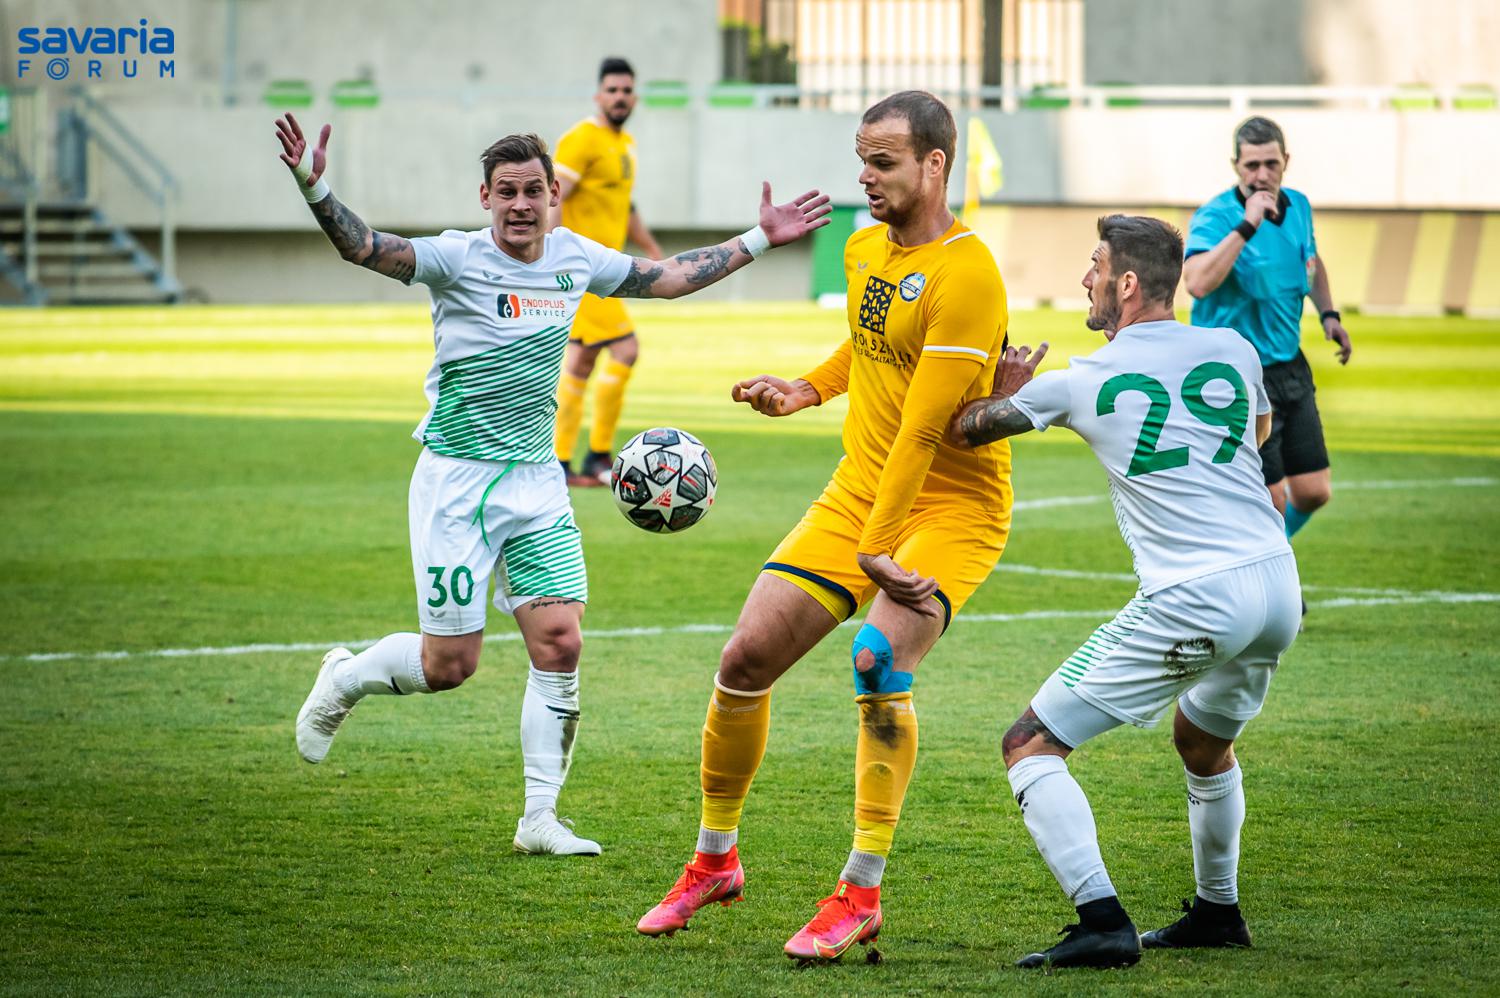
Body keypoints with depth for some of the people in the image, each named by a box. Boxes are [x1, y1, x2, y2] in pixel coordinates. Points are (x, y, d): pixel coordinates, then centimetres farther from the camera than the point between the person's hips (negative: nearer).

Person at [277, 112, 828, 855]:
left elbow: (668, 277, 20)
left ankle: (539, 818, 2)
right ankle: (343, 679, 28)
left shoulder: (575, 258, 4)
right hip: (456, 482, -5)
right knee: (449, 665, -3)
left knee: (559, 644, -6)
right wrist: (314, 189, -45)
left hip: (536, 480, 5)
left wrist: (758, 241, 19)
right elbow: (361, 247, -27)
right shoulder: (458, 259, -13)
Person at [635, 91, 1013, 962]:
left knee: (880, 661, -30)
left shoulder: (966, 275, -21)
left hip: (952, 505, -8)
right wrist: (806, 390, 11)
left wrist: (877, 548, -26)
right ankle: (715, 860, 23)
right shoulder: (866, 248, 6)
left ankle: (861, 893, -21)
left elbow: (924, 428, -24)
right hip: (856, 496, 8)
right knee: (745, 661, 2)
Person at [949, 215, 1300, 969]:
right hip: (1278, 587, 6)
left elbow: (963, 429, 16)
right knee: (1204, 740, 34)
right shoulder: (1233, 351, 11)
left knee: (1030, 745, 1)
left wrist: (1006, 390, 37)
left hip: (1191, 599, -6)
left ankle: (1103, 923, -12)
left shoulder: (1084, 381, 1)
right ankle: (1217, 911, 44)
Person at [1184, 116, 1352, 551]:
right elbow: (1197, 282, -38)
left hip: (1290, 367, 7)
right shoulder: (1215, 217, -18)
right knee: (1272, 501, -5)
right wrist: (1247, 226, -37)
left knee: (1313, 491, 7)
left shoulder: (1298, 207, 4)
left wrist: (1328, 312, 14)